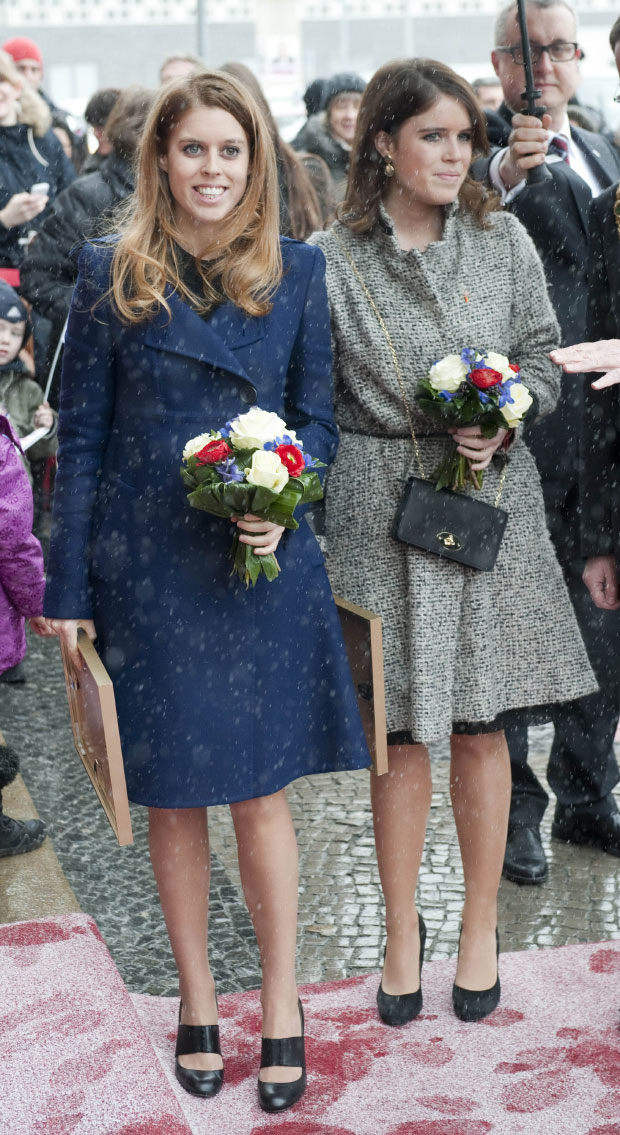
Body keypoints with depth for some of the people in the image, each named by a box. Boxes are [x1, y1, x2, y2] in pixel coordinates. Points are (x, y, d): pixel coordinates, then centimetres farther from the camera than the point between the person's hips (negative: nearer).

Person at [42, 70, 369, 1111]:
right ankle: (197, 1003, 26)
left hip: (265, 567, 0)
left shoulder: (296, 272, 4)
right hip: (145, 569, 0)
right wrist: (67, 585, -2)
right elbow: (80, 435, 1)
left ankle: (281, 1006, 20)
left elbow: (316, 415, 8)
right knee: (174, 799, 9)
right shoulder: (112, 273, 0)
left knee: (260, 791, 5)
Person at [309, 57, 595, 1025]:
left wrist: (500, 423, -11)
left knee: (480, 728, 8)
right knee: (399, 733, 6)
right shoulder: (330, 260, -2)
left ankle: (481, 927, 24)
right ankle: (402, 931, 22)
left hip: (490, 500, 1)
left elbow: (544, 362, 8)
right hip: (380, 511, -1)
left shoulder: (504, 242, 3)